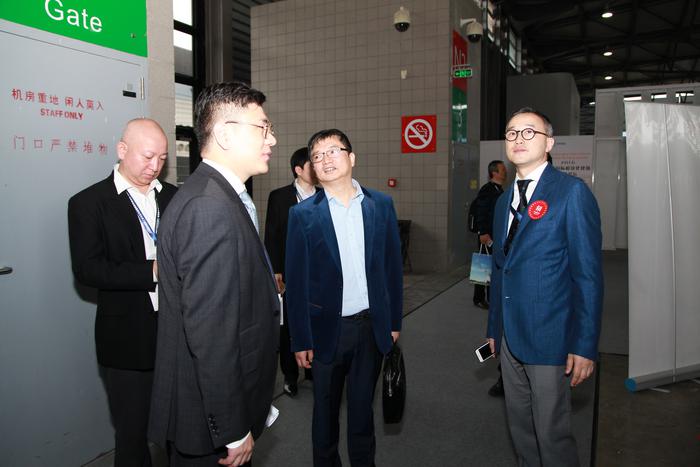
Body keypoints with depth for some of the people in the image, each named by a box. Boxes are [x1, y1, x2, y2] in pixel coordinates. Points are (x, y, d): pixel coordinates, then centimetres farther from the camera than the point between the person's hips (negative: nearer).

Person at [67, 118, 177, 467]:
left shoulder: (174, 197, 8)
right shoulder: (88, 203, -3)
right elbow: (86, 269, -13)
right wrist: (152, 271, -23)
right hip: (127, 340, -3)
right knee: (132, 436, 13)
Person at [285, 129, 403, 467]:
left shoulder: (381, 205, 1)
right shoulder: (304, 214, -6)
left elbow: (392, 265, 5)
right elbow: (296, 281, -5)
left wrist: (394, 321, 5)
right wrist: (301, 340, -6)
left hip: (372, 325, 2)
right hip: (327, 328, -1)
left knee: (363, 404, 17)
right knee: (325, 406, 16)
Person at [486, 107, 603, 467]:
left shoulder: (571, 192, -9)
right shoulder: (503, 201, 13)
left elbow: (588, 273, -13)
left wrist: (585, 345, -16)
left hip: (549, 339, -6)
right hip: (511, 338, 7)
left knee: (552, 436, 4)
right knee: (520, 429, 18)